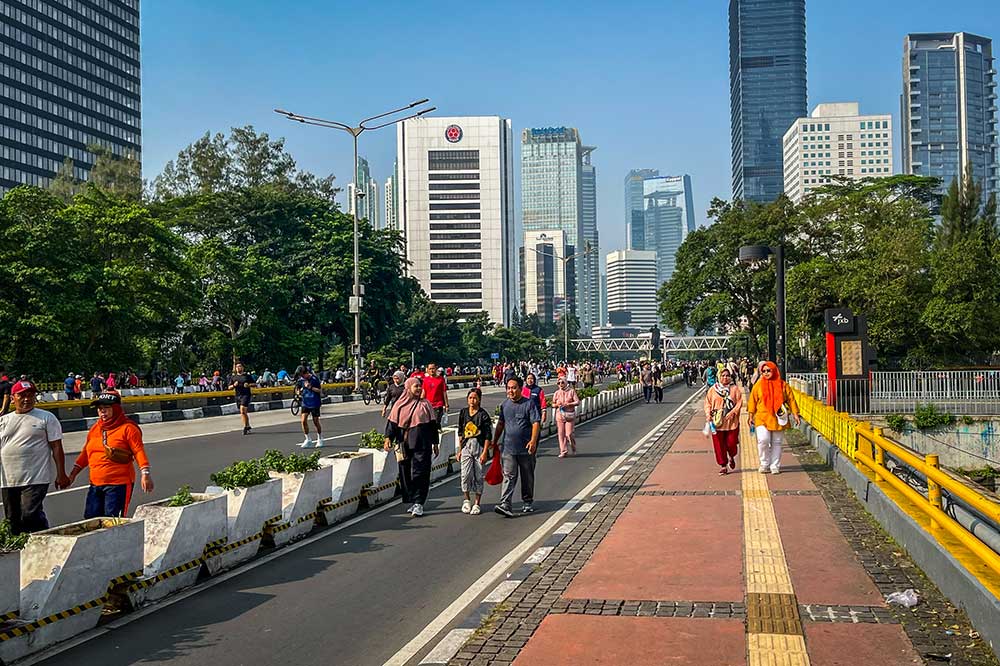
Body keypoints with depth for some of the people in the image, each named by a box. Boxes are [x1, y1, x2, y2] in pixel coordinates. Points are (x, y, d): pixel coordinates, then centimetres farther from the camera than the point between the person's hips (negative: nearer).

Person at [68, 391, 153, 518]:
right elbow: (86, 453, 22)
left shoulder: (128, 428, -5)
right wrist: (73, 474, 21)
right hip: (95, 485, 7)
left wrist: (145, 474, -21)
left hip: (119, 484, -7)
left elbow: (139, 451, -12)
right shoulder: (94, 429, 15)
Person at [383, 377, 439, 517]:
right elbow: (393, 423, 4)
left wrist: (435, 443, 8)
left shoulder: (425, 405, 6)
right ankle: (412, 502, 15)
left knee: (420, 473, -8)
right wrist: (389, 438, -12)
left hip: (422, 444, -2)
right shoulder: (399, 405, 7)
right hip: (405, 445, 2)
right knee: (406, 474, 4)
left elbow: (432, 424, 9)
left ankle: (418, 503, -5)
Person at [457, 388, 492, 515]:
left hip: (480, 446, -3)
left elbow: (488, 436, -6)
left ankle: (476, 504, 11)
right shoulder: (463, 412, 8)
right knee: (466, 474, -9)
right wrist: (459, 449, 13)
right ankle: (467, 500, 12)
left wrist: (485, 452, -12)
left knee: (478, 476, 1)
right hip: (466, 446, 3)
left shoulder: (483, 414, -5)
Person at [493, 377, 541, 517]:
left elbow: (536, 423, -10)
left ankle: (528, 502, 27)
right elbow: (500, 424, 20)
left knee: (527, 477, 11)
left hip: (526, 449, -2)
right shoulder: (505, 404, 10)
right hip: (508, 448, 2)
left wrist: (533, 440, -23)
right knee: (509, 476, -7)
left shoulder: (529, 404, -4)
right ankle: (505, 504, -16)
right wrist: (494, 441, 21)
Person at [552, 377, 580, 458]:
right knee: (561, 434, -1)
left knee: (569, 434, -7)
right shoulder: (556, 393, 10)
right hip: (559, 415, 3)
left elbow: (577, 402, -5)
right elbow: (553, 403, 15)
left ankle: (573, 448, 20)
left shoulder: (571, 391, 0)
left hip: (569, 415, -3)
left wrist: (568, 404, -15)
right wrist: (557, 405, -7)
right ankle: (563, 451, 6)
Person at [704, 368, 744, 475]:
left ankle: (731, 457, 32)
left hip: (731, 422, -1)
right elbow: (707, 403, 9)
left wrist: (732, 412, -15)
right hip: (717, 422, 1)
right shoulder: (713, 389, 8)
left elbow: (739, 402, -1)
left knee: (731, 443, -1)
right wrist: (708, 414, -7)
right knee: (719, 445, -1)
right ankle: (723, 466, 9)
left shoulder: (735, 389, 5)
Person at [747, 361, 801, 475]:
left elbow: (791, 399, 7)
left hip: (778, 419, 1)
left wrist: (795, 414, 2)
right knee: (763, 440, -16)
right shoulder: (758, 385, 4)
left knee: (777, 443, 6)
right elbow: (753, 401, 8)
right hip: (762, 418, -1)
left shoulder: (782, 385, 3)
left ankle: (775, 466, 17)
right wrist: (751, 416, 5)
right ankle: (764, 464, 3)